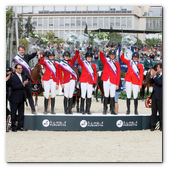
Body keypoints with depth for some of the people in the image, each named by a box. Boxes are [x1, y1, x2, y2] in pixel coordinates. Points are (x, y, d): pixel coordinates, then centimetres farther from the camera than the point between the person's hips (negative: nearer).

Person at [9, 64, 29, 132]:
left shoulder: (23, 76, 14)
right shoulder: (12, 77, -7)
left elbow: (26, 86, 13)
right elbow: (13, 87, -18)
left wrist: (25, 84, -11)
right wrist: (22, 84, -21)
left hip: (22, 98, 7)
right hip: (15, 98, -6)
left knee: (21, 113, 8)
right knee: (13, 113, 0)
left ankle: (20, 126, 15)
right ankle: (13, 127, 6)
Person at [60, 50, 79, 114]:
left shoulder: (71, 61, 12)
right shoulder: (61, 64, 2)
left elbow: (76, 56, 1)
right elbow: (60, 74, -1)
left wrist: (77, 51, -17)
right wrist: (61, 83, -7)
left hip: (72, 80, 3)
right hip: (66, 81, -3)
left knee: (71, 95, 3)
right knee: (66, 95, -2)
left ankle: (70, 109, 6)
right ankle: (66, 110, 3)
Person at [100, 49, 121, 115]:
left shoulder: (117, 63, 12)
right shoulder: (105, 61, 9)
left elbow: (118, 74, 9)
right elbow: (101, 57, -13)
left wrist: (117, 84, 3)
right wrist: (101, 51, -32)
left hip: (113, 82, 1)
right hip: (106, 81, -1)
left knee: (112, 96, 1)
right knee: (106, 96, -2)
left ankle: (112, 110, 6)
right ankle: (105, 110, 3)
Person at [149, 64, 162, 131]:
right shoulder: (157, 75, 13)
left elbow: (160, 83, -22)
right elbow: (151, 82, 12)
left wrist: (154, 76, -20)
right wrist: (151, 76, -2)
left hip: (159, 95, -7)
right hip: (154, 94, 7)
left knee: (161, 111, 1)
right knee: (153, 111, 8)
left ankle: (161, 126, 9)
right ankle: (153, 125, 12)